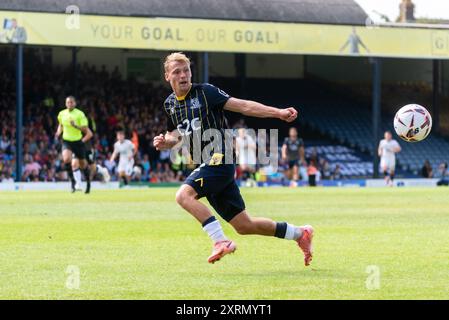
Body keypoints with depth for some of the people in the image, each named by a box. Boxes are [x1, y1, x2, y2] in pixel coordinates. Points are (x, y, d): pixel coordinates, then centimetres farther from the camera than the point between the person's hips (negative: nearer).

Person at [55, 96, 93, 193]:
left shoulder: (80, 114, -11)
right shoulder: (62, 114, 2)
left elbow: (85, 129, -15)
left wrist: (75, 126, -30)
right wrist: (58, 133, 3)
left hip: (78, 141, -2)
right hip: (66, 141, 2)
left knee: (82, 164, 10)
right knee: (66, 159, -26)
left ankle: (88, 183, 33)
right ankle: (73, 181, -11)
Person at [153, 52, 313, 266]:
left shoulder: (205, 92, -7)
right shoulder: (170, 104, 12)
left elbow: (243, 106, -10)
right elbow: (175, 136, 26)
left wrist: (278, 112, -19)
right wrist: (164, 142, 3)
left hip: (219, 161, -7)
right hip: (206, 166, 7)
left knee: (184, 194, -28)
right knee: (243, 226, 8)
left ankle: (221, 241, -25)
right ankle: (300, 234, 24)